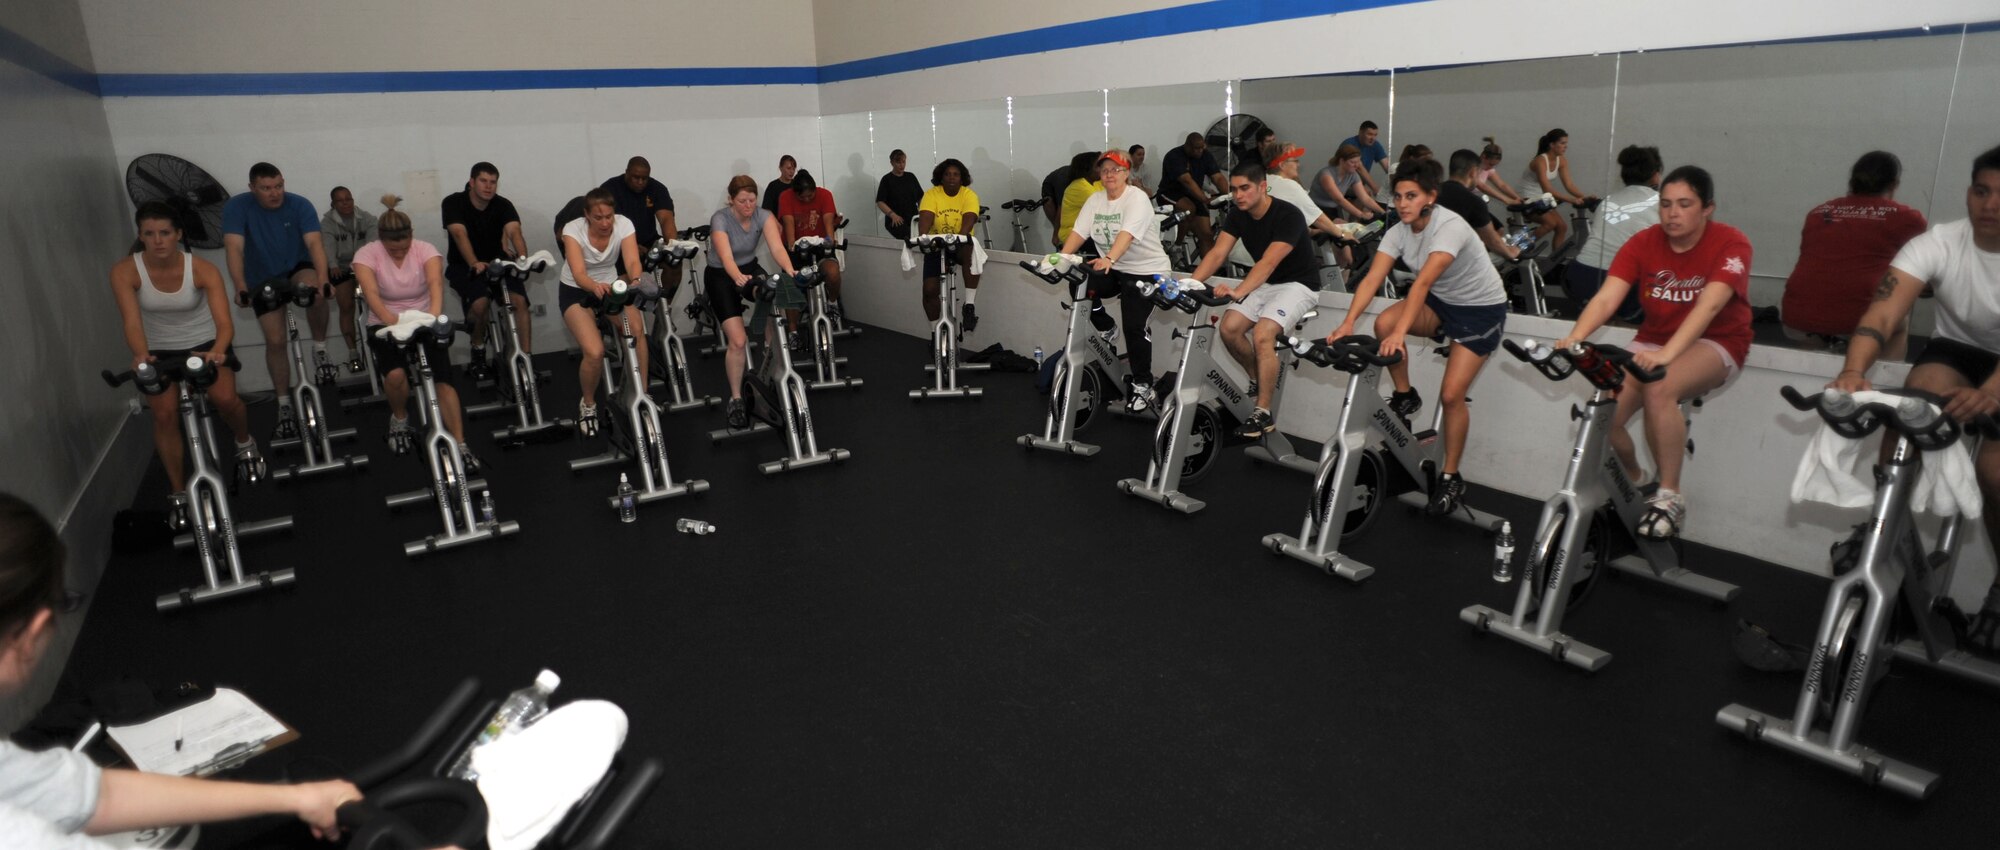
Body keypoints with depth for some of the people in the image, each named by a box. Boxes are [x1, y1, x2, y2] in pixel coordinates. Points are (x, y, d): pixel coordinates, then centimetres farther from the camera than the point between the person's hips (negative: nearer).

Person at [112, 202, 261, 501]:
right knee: (165, 415, -14)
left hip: (204, 343, -1)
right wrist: (141, 355, -48)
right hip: (161, 351, 1)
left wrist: (217, 351, -50)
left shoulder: (203, 269, -21)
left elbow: (224, 322, -29)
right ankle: (179, 493, 0)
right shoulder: (124, 271, -18)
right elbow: (132, 322, -27)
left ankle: (244, 441, 13)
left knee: (225, 398, -22)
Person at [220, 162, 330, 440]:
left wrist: (323, 279, -47)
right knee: (275, 341, -1)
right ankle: (284, 404, 11)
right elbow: (234, 248, -27)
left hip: (297, 268, -1)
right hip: (264, 280, 1)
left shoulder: (300, 205, -18)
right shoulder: (236, 207, -18)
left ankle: (319, 346, -13)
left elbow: (314, 243, -30)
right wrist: (241, 288, -41)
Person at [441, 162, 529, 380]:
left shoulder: (503, 205, -4)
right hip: (464, 266, -2)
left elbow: (514, 231, -22)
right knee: (480, 303, -29)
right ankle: (478, 351, -3)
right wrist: (474, 263, -42)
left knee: (519, 301, -24)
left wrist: (522, 258, -42)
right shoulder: (453, 203, -9)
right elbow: (460, 234, -24)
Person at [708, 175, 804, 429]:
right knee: (738, 340, -18)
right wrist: (739, 278, -62)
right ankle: (736, 400, -3)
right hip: (720, 276, -4)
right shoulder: (720, 220, -26)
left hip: (751, 268, 4)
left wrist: (790, 272, -49)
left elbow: (777, 248, -29)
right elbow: (726, 258, -41)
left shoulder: (763, 216, -15)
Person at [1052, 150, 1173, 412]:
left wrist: (1109, 258, -49)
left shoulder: (1137, 199, -15)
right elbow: (1078, 232, -5)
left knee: (1134, 326, -16)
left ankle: (1142, 385, -1)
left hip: (1147, 270, -6)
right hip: (1113, 269, 6)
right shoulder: (1095, 200, 5)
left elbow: (1127, 234, -32)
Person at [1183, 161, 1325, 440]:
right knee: (1229, 328, -15)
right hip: (1265, 284, 7)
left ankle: (1263, 414, -18)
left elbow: (1268, 262, -36)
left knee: (1262, 334, -28)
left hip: (1298, 284, -7)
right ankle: (1258, 380, 11)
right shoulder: (1238, 216, -3)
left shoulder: (1288, 216, -24)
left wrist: (1238, 292, -51)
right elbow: (1217, 253, -14)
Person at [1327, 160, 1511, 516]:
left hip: (1482, 308, -6)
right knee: (1383, 323, -23)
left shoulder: (1450, 227, -29)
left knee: (1451, 394, -14)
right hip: (1442, 303, 6)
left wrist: (1401, 333, -52)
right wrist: (1348, 322, -36)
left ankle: (1451, 478, 4)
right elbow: (1372, 279, -21)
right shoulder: (1398, 232, -10)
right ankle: (1404, 396, 1)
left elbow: (1423, 281, -42)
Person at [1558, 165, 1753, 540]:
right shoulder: (1643, 243, -6)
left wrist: (1666, 354, -47)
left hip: (1715, 343, -4)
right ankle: (1633, 482, 13)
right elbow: (1606, 299, -19)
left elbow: (1708, 305, -31)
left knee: (1659, 389, -36)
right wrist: (1573, 338, -38)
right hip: (1653, 340, 4)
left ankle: (1670, 496, -20)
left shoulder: (1730, 243, -15)